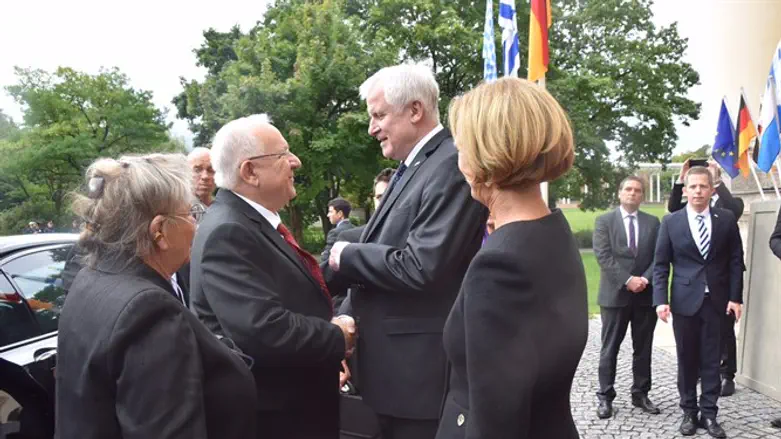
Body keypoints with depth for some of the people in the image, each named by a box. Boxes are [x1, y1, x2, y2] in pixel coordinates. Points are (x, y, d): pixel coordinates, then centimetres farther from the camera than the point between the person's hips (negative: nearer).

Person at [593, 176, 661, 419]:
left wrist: (645, 279, -13)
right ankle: (605, 397, 10)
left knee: (643, 348, 10)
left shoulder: (653, 222, 9)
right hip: (615, 294, -3)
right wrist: (628, 280, -17)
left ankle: (640, 394, 21)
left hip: (646, 294, 3)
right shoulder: (604, 221, 1)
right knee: (610, 348, 3)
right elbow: (603, 256, -9)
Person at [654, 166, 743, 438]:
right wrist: (661, 299, -9)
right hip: (684, 300, 0)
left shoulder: (726, 219, 2)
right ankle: (689, 412, 18)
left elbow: (736, 260, 5)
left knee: (712, 360, 5)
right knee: (687, 359, 7)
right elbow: (660, 265, 0)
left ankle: (709, 414, 15)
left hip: (717, 300, 1)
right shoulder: (671, 222, 0)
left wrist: (735, 297, -1)